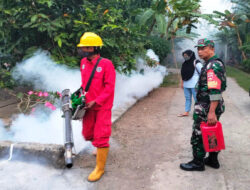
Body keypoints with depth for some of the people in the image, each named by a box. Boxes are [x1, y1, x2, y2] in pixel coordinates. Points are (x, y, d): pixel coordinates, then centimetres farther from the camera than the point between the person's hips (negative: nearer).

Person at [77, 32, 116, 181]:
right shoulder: (83, 62, 4)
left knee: (100, 137, -2)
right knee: (88, 134, 17)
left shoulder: (106, 64, -16)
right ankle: (101, 148, 49)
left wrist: (96, 102, -21)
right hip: (89, 106, 7)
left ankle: (100, 168, 15)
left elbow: (109, 87, -18)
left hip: (102, 107, -6)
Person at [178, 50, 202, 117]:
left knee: (196, 99, 0)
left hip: (194, 85, -7)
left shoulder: (196, 63, -11)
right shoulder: (185, 63, 10)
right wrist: (182, 83, 17)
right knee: (187, 98, 13)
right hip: (186, 85, 7)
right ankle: (186, 112, 21)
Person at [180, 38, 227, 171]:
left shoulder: (213, 65, -19)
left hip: (207, 108, -11)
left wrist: (212, 112, -30)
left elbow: (215, 90, -28)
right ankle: (213, 160, 32)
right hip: (210, 106, 11)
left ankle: (198, 163, 14)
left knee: (199, 135, 0)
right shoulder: (215, 64, 15)